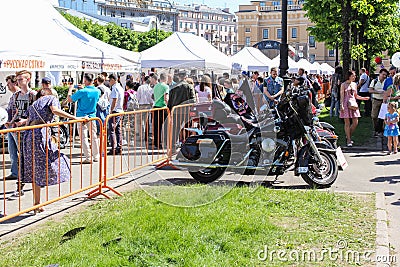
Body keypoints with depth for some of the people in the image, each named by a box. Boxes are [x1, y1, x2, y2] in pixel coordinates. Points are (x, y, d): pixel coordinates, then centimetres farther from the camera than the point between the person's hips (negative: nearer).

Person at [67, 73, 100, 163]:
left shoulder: (82, 92, -18)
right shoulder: (97, 91, -2)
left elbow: (69, 99, -9)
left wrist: (70, 89, 8)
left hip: (82, 116, -5)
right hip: (92, 116, 5)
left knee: (84, 137, -1)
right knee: (94, 136, 14)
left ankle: (88, 158, -3)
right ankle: (96, 156, 20)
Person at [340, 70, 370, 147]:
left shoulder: (354, 84, 13)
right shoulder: (343, 85, -1)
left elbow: (355, 96, 19)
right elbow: (342, 96, -4)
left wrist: (363, 98, 6)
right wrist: (341, 105, -12)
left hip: (353, 103, 5)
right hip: (346, 104, -5)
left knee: (355, 122, 0)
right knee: (347, 123, -2)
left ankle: (348, 136, 19)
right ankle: (349, 140, 3)